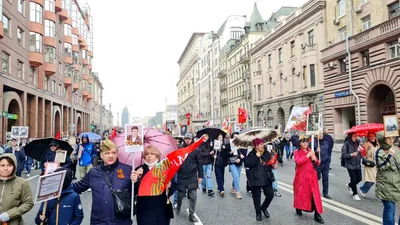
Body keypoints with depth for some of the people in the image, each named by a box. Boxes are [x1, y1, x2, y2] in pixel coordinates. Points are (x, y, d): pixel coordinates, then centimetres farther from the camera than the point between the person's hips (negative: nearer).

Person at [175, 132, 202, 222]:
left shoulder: (196, 150, -1)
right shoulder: (179, 149, -2)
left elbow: (199, 164, 2)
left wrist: (200, 176, 0)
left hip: (192, 177, 0)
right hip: (181, 176, 0)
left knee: (193, 196, -1)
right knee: (180, 195, 12)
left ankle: (191, 215, 12)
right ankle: (178, 206, 42)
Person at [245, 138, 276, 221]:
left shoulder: (267, 153, 4)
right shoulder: (251, 154, -9)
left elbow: (270, 163, 18)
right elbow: (247, 164, -24)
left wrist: (273, 166, -4)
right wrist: (256, 157, -26)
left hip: (267, 178, 4)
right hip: (256, 179, -4)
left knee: (270, 194, 5)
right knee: (257, 197, 6)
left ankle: (264, 208, 33)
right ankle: (258, 212, 29)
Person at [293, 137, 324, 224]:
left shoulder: (311, 151, 9)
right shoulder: (297, 152, -3)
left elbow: (318, 164, 11)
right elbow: (298, 162, -21)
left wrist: (315, 159, -10)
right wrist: (308, 155, -20)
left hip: (312, 176, 3)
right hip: (301, 176, -3)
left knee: (315, 194, -1)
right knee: (301, 193, 9)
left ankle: (317, 214, 2)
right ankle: (298, 209, 31)